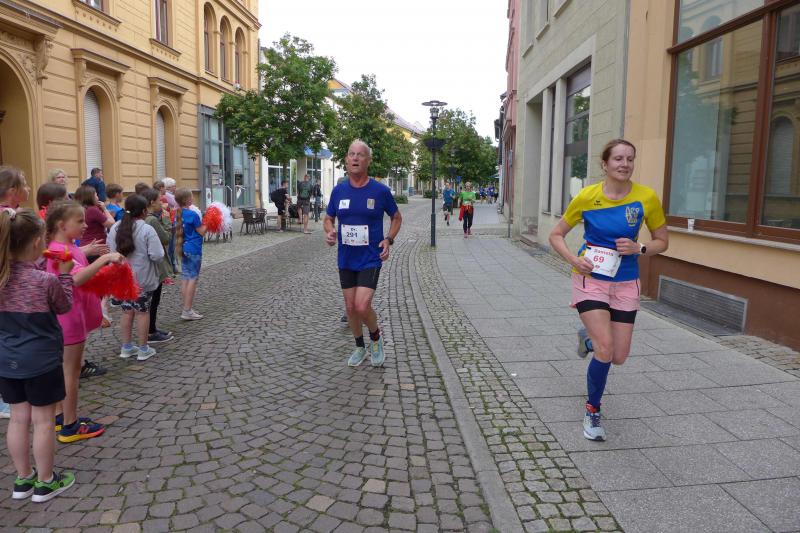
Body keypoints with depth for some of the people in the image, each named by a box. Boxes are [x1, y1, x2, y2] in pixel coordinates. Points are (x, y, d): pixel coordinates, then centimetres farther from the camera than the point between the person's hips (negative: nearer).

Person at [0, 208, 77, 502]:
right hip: (41, 361, -6)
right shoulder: (45, 280, -21)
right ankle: (45, 482, 20)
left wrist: (35, 268, 6)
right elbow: (64, 306, -3)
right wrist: (65, 273, 3)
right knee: (43, 421, 7)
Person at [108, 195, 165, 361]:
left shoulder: (115, 228, 0)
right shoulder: (147, 230, -16)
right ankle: (143, 349, 14)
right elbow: (157, 255, -20)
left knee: (127, 311, 15)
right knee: (142, 312, 6)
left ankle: (126, 347, 24)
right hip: (142, 279, -5)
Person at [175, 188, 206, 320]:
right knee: (193, 279, -3)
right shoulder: (193, 214, -15)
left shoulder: (178, 215, 8)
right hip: (194, 249, -8)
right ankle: (187, 310, -3)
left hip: (184, 249, 8)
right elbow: (201, 232, -11)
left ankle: (186, 308, 17)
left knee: (185, 278, 10)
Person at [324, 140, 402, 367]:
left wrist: (389, 240, -9)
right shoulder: (338, 190, 1)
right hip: (345, 259, 4)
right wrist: (329, 232, -10)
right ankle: (360, 347, 32)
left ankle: (376, 338, 15)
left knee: (362, 306, -15)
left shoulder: (380, 191, -7)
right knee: (350, 307, 11)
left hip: (370, 259, -4)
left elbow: (397, 217, 7)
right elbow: (329, 219, 13)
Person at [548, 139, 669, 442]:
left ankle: (588, 337, 42)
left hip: (625, 283, 3)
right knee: (606, 350, -14)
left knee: (619, 357, 6)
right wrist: (574, 260, -17)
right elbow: (556, 235, 0)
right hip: (591, 279, -3)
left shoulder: (646, 197, -7)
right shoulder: (587, 196, -10)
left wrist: (639, 248, -16)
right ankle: (592, 412, 11)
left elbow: (662, 241, 5)